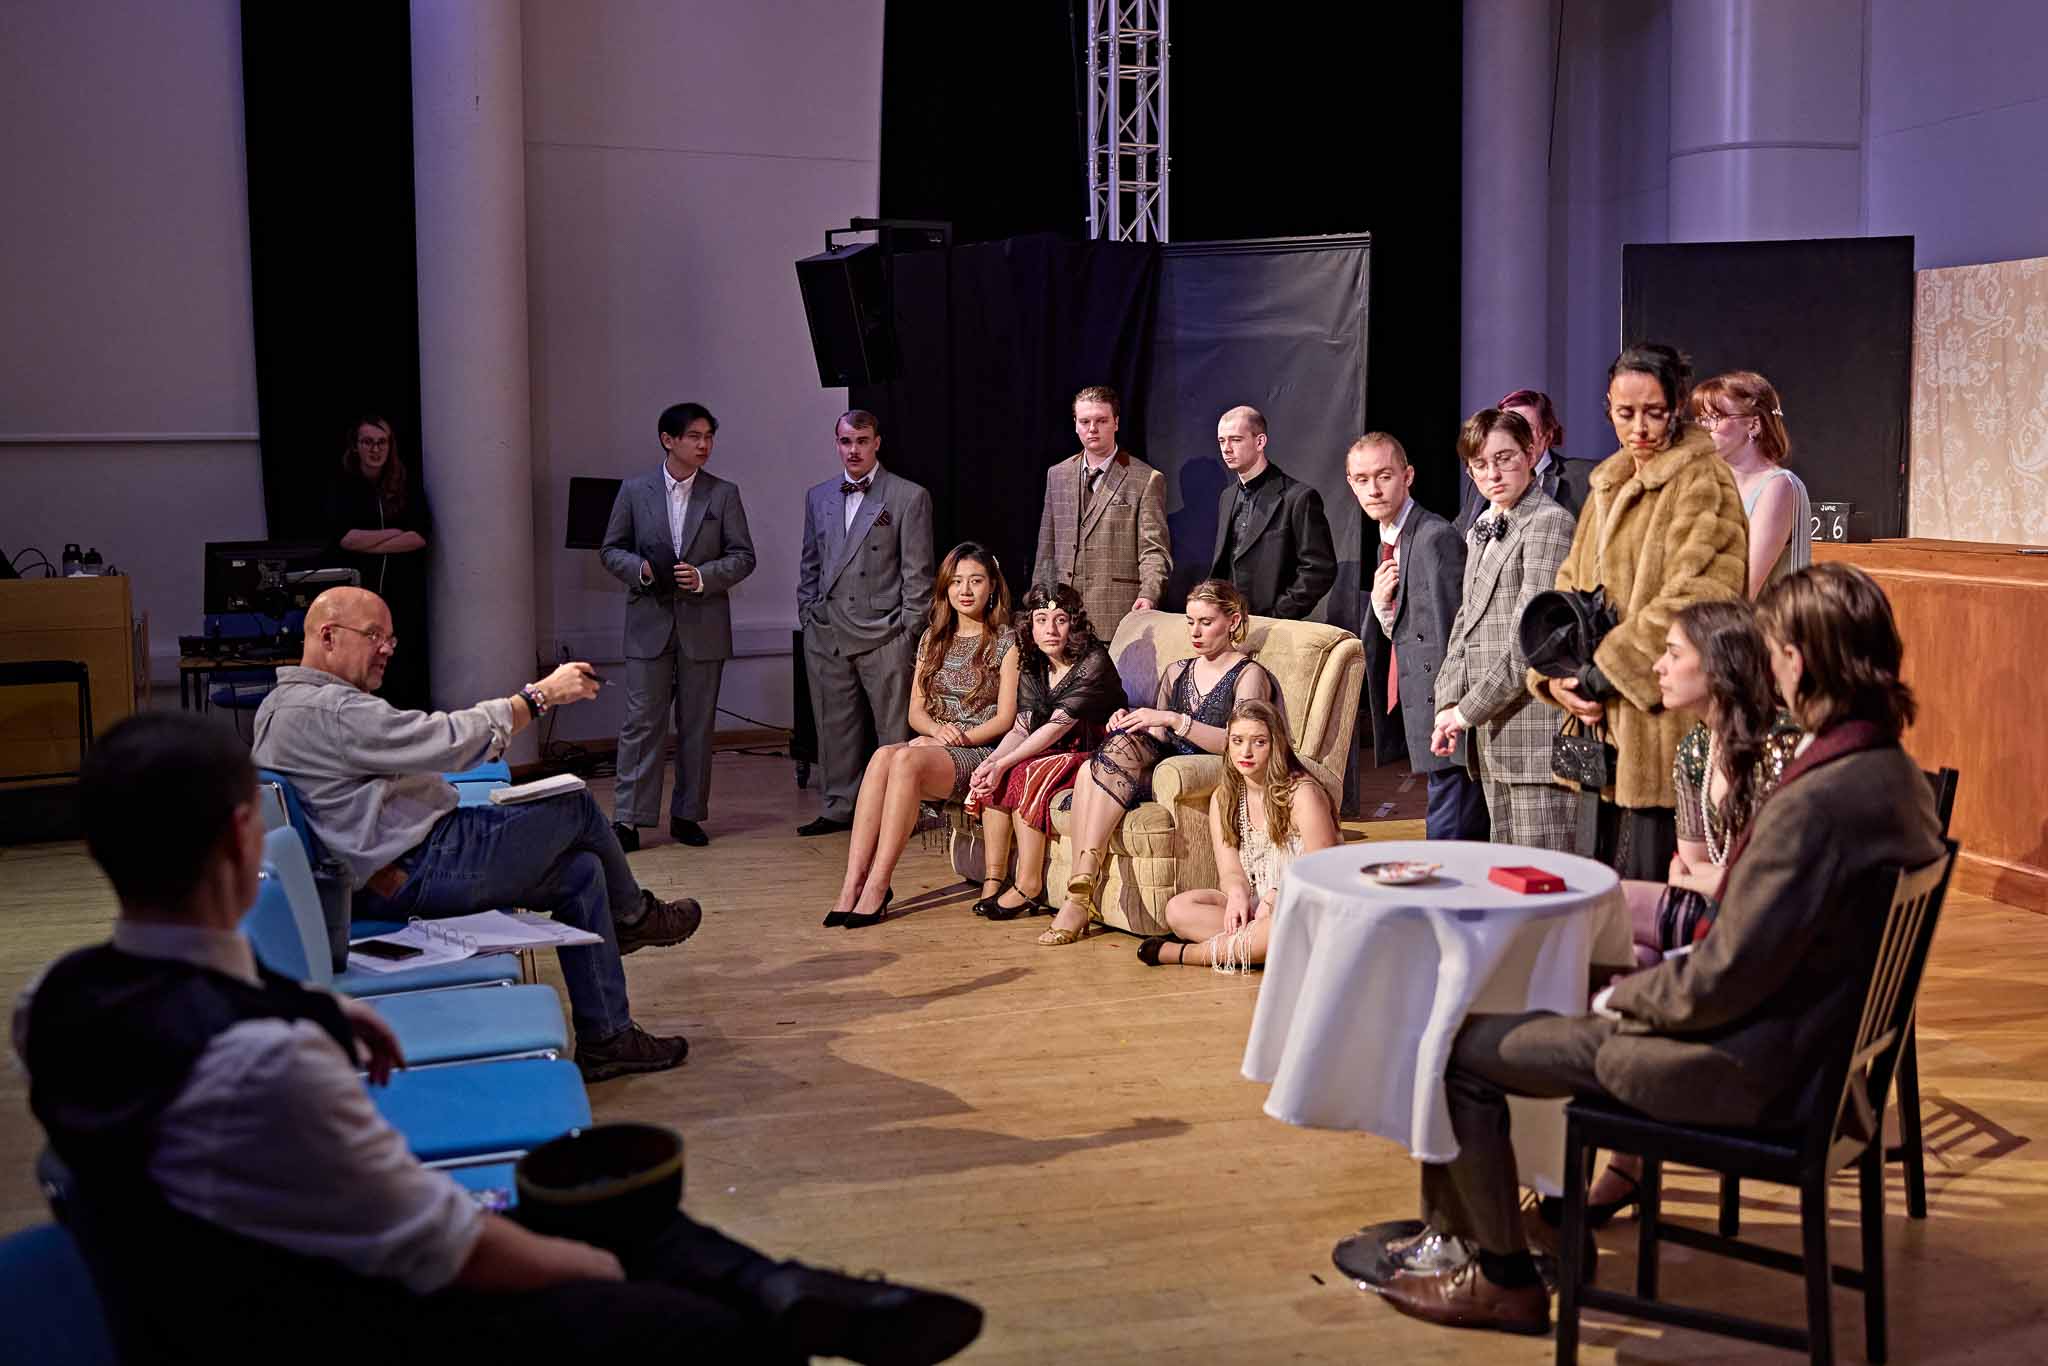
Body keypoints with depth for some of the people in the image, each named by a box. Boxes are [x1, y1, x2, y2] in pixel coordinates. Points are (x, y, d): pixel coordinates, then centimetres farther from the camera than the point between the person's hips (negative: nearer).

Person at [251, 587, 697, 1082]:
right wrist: (541, 694, -15)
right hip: (420, 873, -11)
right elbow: (450, 742, -23)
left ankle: (607, 1040, 12)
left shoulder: (280, 705, 16)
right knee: (575, 806, 1)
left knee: (582, 870, 9)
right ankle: (633, 916, 28)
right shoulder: (331, 711, -19)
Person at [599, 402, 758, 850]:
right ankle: (628, 818, -1)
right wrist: (640, 569, -13)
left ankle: (687, 815, 16)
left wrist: (704, 576, -14)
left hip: (703, 624, 1)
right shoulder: (635, 490, 4)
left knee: (698, 725, 6)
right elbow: (611, 549, 7)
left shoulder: (724, 494, 5)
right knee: (642, 722, -3)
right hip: (650, 623, -1)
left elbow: (743, 556, 3)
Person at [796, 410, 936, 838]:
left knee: (895, 729, -1)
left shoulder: (909, 497, -1)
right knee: (835, 726, 9)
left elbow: (917, 573, -3)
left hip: (883, 636, -5)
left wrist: (908, 632, -7)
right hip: (827, 636, 5)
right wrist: (808, 615, 12)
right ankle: (838, 809, 18)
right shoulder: (818, 497, 14)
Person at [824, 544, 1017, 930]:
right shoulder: (933, 639, 19)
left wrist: (958, 738, -14)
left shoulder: (1006, 642, 3)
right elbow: (916, 711, 15)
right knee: (883, 756, -31)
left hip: (982, 752, -5)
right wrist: (938, 729, -7)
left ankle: (877, 886, -35)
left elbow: (1005, 718, -4)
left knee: (906, 759, -35)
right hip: (934, 747, 5)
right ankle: (853, 883, -39)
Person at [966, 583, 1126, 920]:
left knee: (1025, 776, -28)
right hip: (1057, 754, 7)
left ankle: (1028, 885, -22)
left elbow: (1057, 726, -23)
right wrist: (991, 761, -20)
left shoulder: (1093, 662, -17)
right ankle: (992, 878, -15)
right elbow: (1021, 729, 1)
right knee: (993, 778, -16)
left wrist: (1004, 764, -27)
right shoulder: (1033, 669, 8)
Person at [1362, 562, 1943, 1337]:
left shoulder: (1817, 802, -30)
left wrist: (1625, 998, -7)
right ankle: (1453, 1235, 34)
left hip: (1745, 1070, -10)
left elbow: (1723, 983, -26)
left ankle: (1505, 1280, 18)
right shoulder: (1895, 774, 2)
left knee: (1460, 1051, 1)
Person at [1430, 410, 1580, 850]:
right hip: (1490, 730, 9)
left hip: (1534, 725, -9)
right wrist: (1449, 705, 6)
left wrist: (1468, 710, -13)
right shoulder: (1482, 531, 19)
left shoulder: (1549, 522, -9)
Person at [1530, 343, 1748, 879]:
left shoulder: (1702, 481, -7)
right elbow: (1571, 588, 17)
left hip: (1663, 727, -8)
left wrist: (1604, 674, -15)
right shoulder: (1609, 485, 18)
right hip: (1603, 730, 8)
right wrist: (1555, 676, 0)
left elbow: (1695, 600, -18)